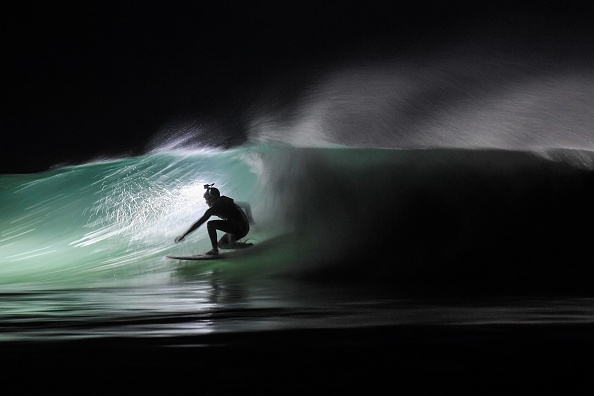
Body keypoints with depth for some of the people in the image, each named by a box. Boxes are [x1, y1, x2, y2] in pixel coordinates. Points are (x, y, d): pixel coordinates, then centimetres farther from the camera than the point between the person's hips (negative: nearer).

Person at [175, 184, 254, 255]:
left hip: (239, 228, -10)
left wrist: (183, 235, -4)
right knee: (221, 244, 23)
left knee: (210, 224, -11)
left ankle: (215, 250, -11)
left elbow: (199, 222, -8)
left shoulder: (214, 207, -8)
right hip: (245, 229, 10)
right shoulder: (224, 201, 17)